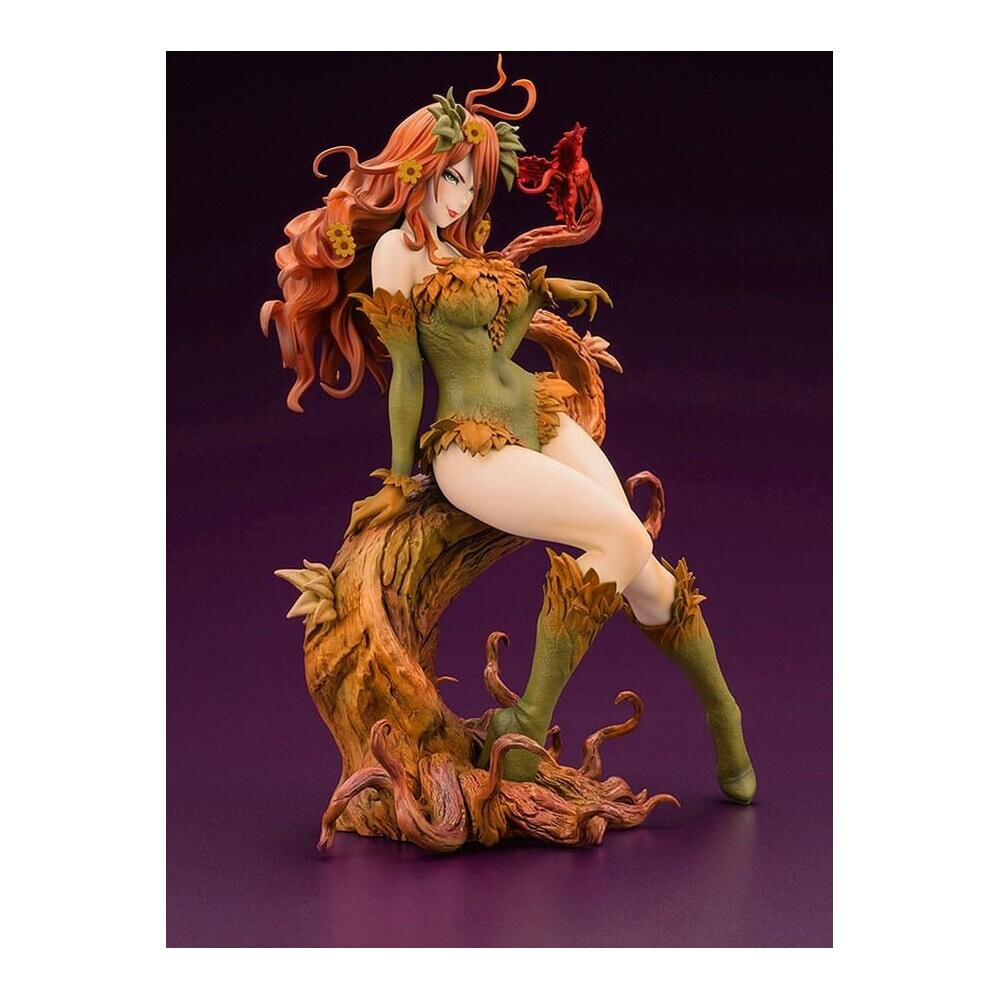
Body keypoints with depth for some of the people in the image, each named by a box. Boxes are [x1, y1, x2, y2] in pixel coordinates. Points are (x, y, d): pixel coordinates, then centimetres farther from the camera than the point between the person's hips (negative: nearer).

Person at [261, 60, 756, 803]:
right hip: (473, 448, -6)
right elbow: (406, 374, -5)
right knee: (623, 535, -26)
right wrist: (401, 481, -2)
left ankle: (723, 714, 11)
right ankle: (528, 728, -23)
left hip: (541, 419, 6)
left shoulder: (467, 245, 16)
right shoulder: (396, 248, -4)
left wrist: (541, 290, 13)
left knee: (643, 574, -7)